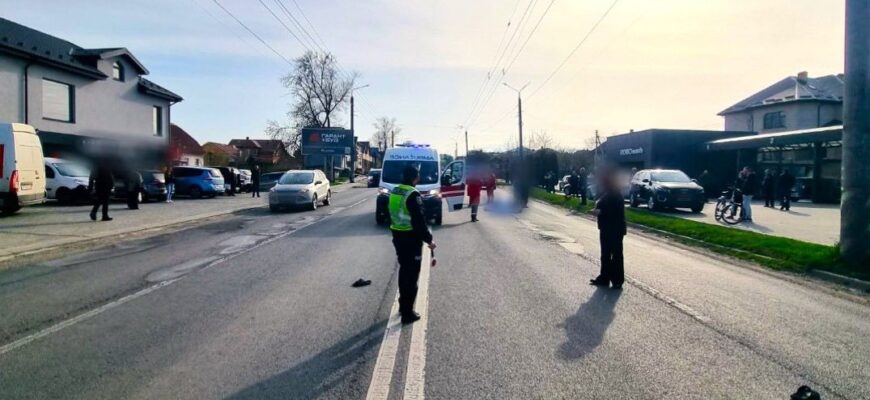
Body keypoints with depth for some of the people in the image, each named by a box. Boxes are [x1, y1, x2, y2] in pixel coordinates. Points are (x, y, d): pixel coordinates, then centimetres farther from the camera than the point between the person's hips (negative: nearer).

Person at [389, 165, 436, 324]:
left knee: (404, 270, 22)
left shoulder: (394, 191, 7)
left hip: (397, 236, 8)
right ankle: (407, 313, 3)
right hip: (411, 238, -8)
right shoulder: (413, 194, -20)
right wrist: (428, 239, -13)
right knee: (412, 274, -1)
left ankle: (403, 305, 33)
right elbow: (419, 221, -21)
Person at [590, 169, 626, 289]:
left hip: (615, 229, -9)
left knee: (616, 255, 1)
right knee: (605, 254, 15)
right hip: (606, 229, 9)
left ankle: (617, 280, 10)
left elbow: (615, 213, -25)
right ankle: (604, 277, 24)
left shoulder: (615, 195, -19)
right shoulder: (606, 193, 9)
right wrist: (597, 209, -3)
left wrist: (599, 212, -20)